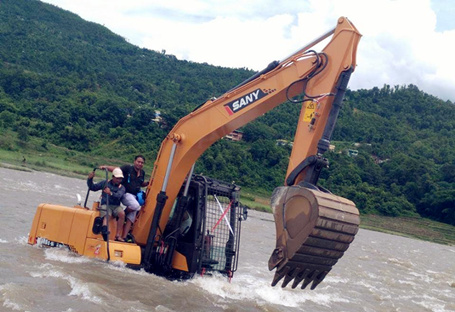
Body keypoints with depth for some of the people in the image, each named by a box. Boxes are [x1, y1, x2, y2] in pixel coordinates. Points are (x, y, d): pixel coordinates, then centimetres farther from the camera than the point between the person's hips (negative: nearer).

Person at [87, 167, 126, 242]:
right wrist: (90, 179, 3)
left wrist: (111, 193, -34)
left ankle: (118, 235, -29)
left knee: (122, 214, -31)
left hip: (116, 206, 1)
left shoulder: (122, 188, 10)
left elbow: (118, 196, -13)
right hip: (105, 204, 0)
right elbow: (93, 187, 20)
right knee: (107, 216, -32)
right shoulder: (105, 183, 15)